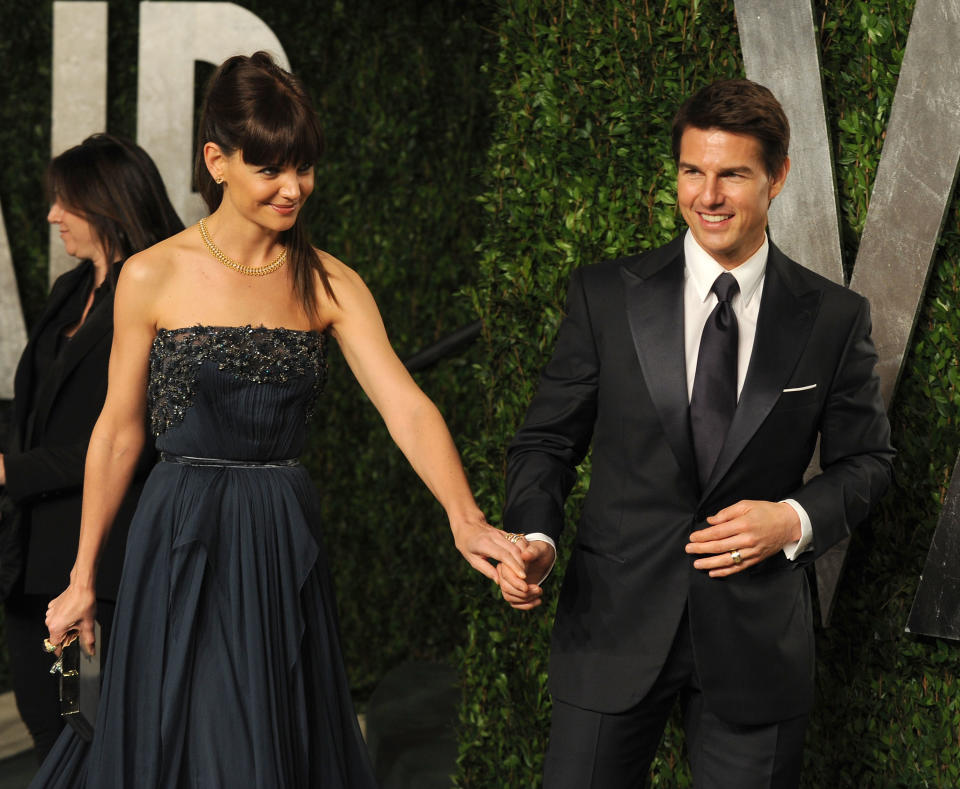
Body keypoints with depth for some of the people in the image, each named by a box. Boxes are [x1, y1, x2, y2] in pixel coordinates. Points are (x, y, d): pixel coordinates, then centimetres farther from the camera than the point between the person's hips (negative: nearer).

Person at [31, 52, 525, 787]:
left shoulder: (329, 284, 1)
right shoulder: (154, 277, -4)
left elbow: (406, 405, -10)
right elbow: (119, 430, 2)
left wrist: (465, 518, -27)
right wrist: (83, 577, 5)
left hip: (284, 551, 3)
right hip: (182, 546, -2)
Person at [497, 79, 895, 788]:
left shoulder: (836, 319, 0)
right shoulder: (605, 296, 0)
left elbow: (866, 459, 7)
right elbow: (548, 438, 3)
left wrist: (796, 520, -12)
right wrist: (535, 535, -15)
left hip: (757, 640, 0)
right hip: (617, 624, 0)